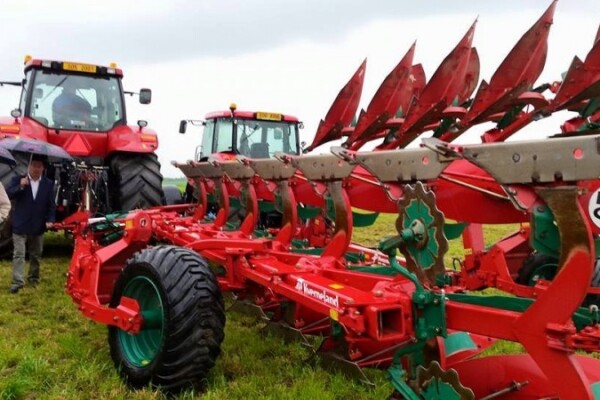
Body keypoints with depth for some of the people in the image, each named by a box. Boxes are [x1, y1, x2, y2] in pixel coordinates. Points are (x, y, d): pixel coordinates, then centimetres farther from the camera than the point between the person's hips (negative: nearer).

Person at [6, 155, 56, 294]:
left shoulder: (48, 184, 3)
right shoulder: (17, 179, -1)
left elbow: (51, 204, 4)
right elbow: (8, 194, -12)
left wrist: (50, 220, -7)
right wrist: (20, 187, -26)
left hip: (38, 226, 2)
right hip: (20, 225, -2)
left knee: (36, 255, 15)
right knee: (19, 255, -6)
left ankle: (34, 277, 30)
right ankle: (17, 282, -7)